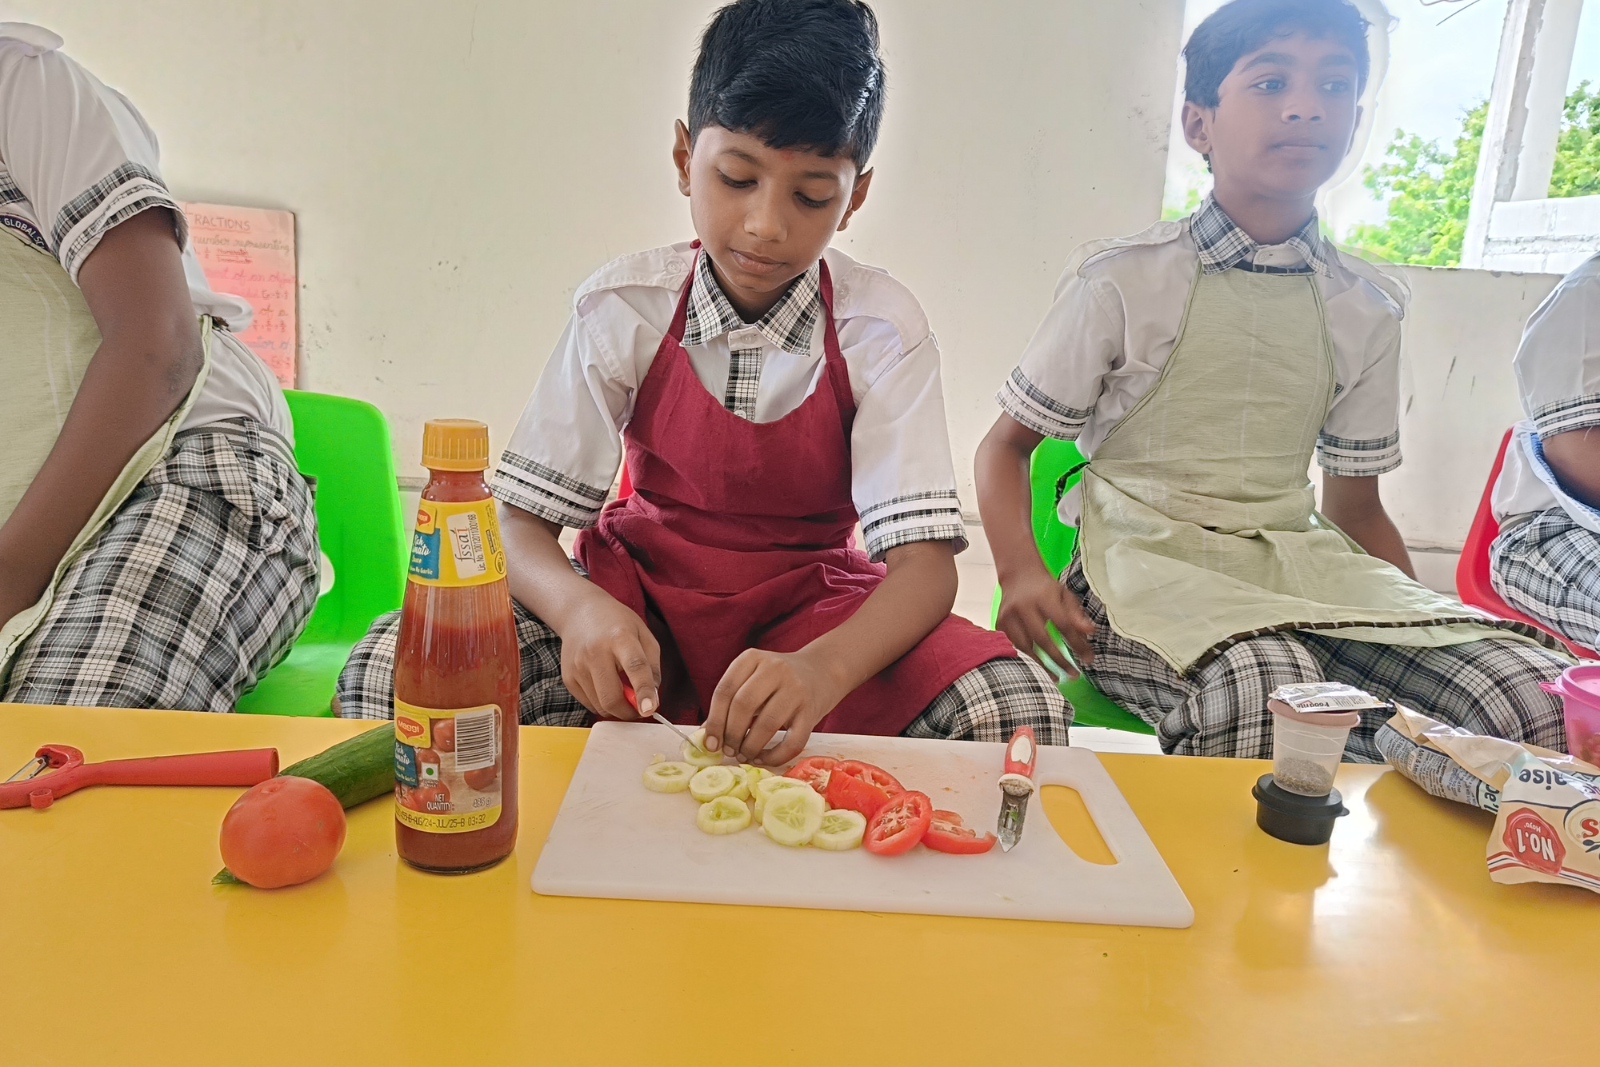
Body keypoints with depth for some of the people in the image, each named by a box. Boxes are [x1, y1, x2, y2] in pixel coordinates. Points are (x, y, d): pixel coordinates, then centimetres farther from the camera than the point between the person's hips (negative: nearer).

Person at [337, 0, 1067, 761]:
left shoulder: (881, 330, -12)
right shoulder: (622, 307, -9)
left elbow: (926, 563, -18)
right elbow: (519, 521, -9)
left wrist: (821, 668, -40)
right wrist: (579, 606, -33)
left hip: (807, 605, 0)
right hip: (640, 591, 1)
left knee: (1021, 707, -27)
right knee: (390, 667, -23)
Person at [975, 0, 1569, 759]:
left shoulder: (1366, 311, 12)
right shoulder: (1123, 282, -1)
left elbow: (1355, 504, 19)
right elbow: (1008, 443, 3)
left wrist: (1425, 626, 3)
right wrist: (1021, 570, -16)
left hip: (1297, 561, 5)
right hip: (1146, 556, -4)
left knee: (1539, 695, -21)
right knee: (1264, 689, -39)